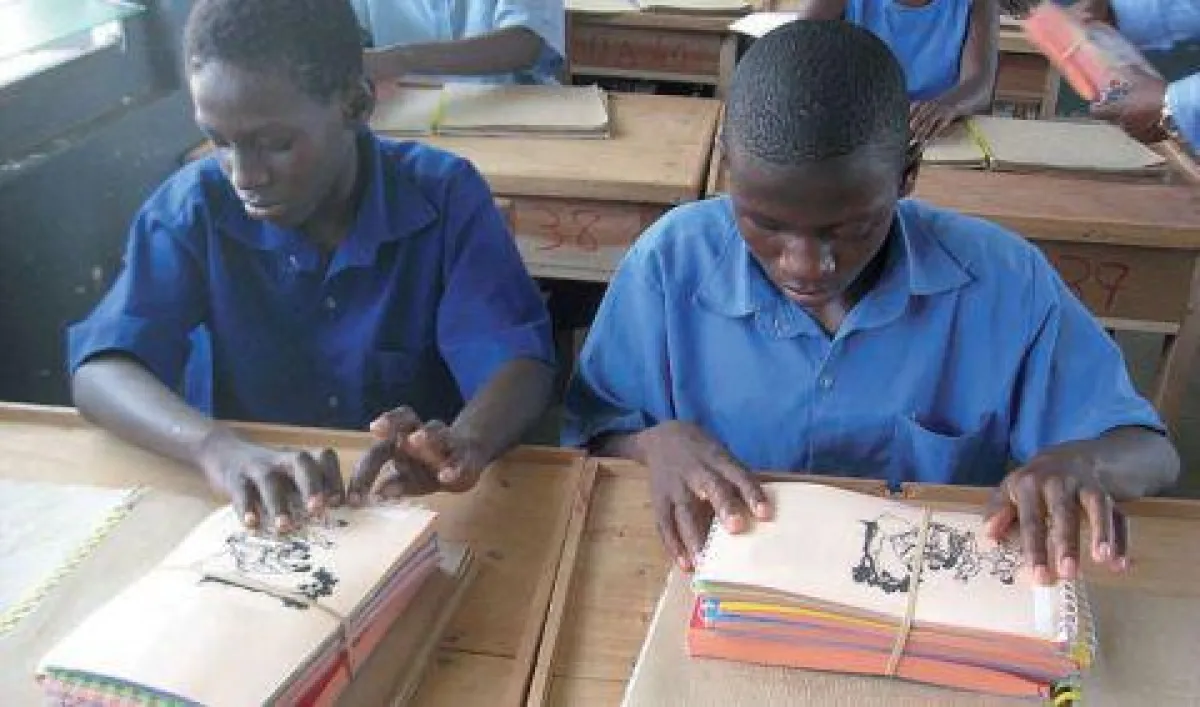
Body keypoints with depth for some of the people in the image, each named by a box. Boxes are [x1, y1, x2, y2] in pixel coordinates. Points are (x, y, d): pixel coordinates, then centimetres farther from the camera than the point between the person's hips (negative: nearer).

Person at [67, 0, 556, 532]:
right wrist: (217, 448, -38)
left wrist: (464, 445, -43)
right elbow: (100, 369, -18)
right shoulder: (194, 205, -10)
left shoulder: (445, 195, -12)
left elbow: (519, 358, -20)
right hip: (259, 508, 0)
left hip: (418, 501, 0)